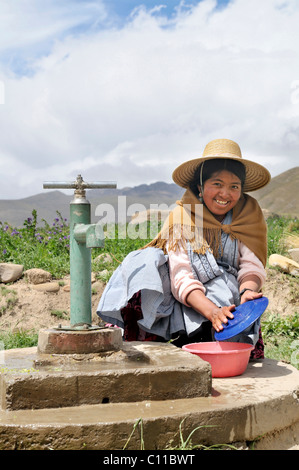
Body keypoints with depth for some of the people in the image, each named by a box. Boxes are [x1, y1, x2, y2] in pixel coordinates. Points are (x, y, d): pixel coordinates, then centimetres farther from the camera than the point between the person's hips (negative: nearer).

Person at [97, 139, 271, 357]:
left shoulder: (249, 216, 0)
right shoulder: (182, 217, -7)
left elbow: (253, 267, -8)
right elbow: (182, 279, -18)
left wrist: (248, 291, -33)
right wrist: (212, 311, -36)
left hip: (229, 305, 1)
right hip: (186, 304, 0)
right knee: (147, 260, -25)